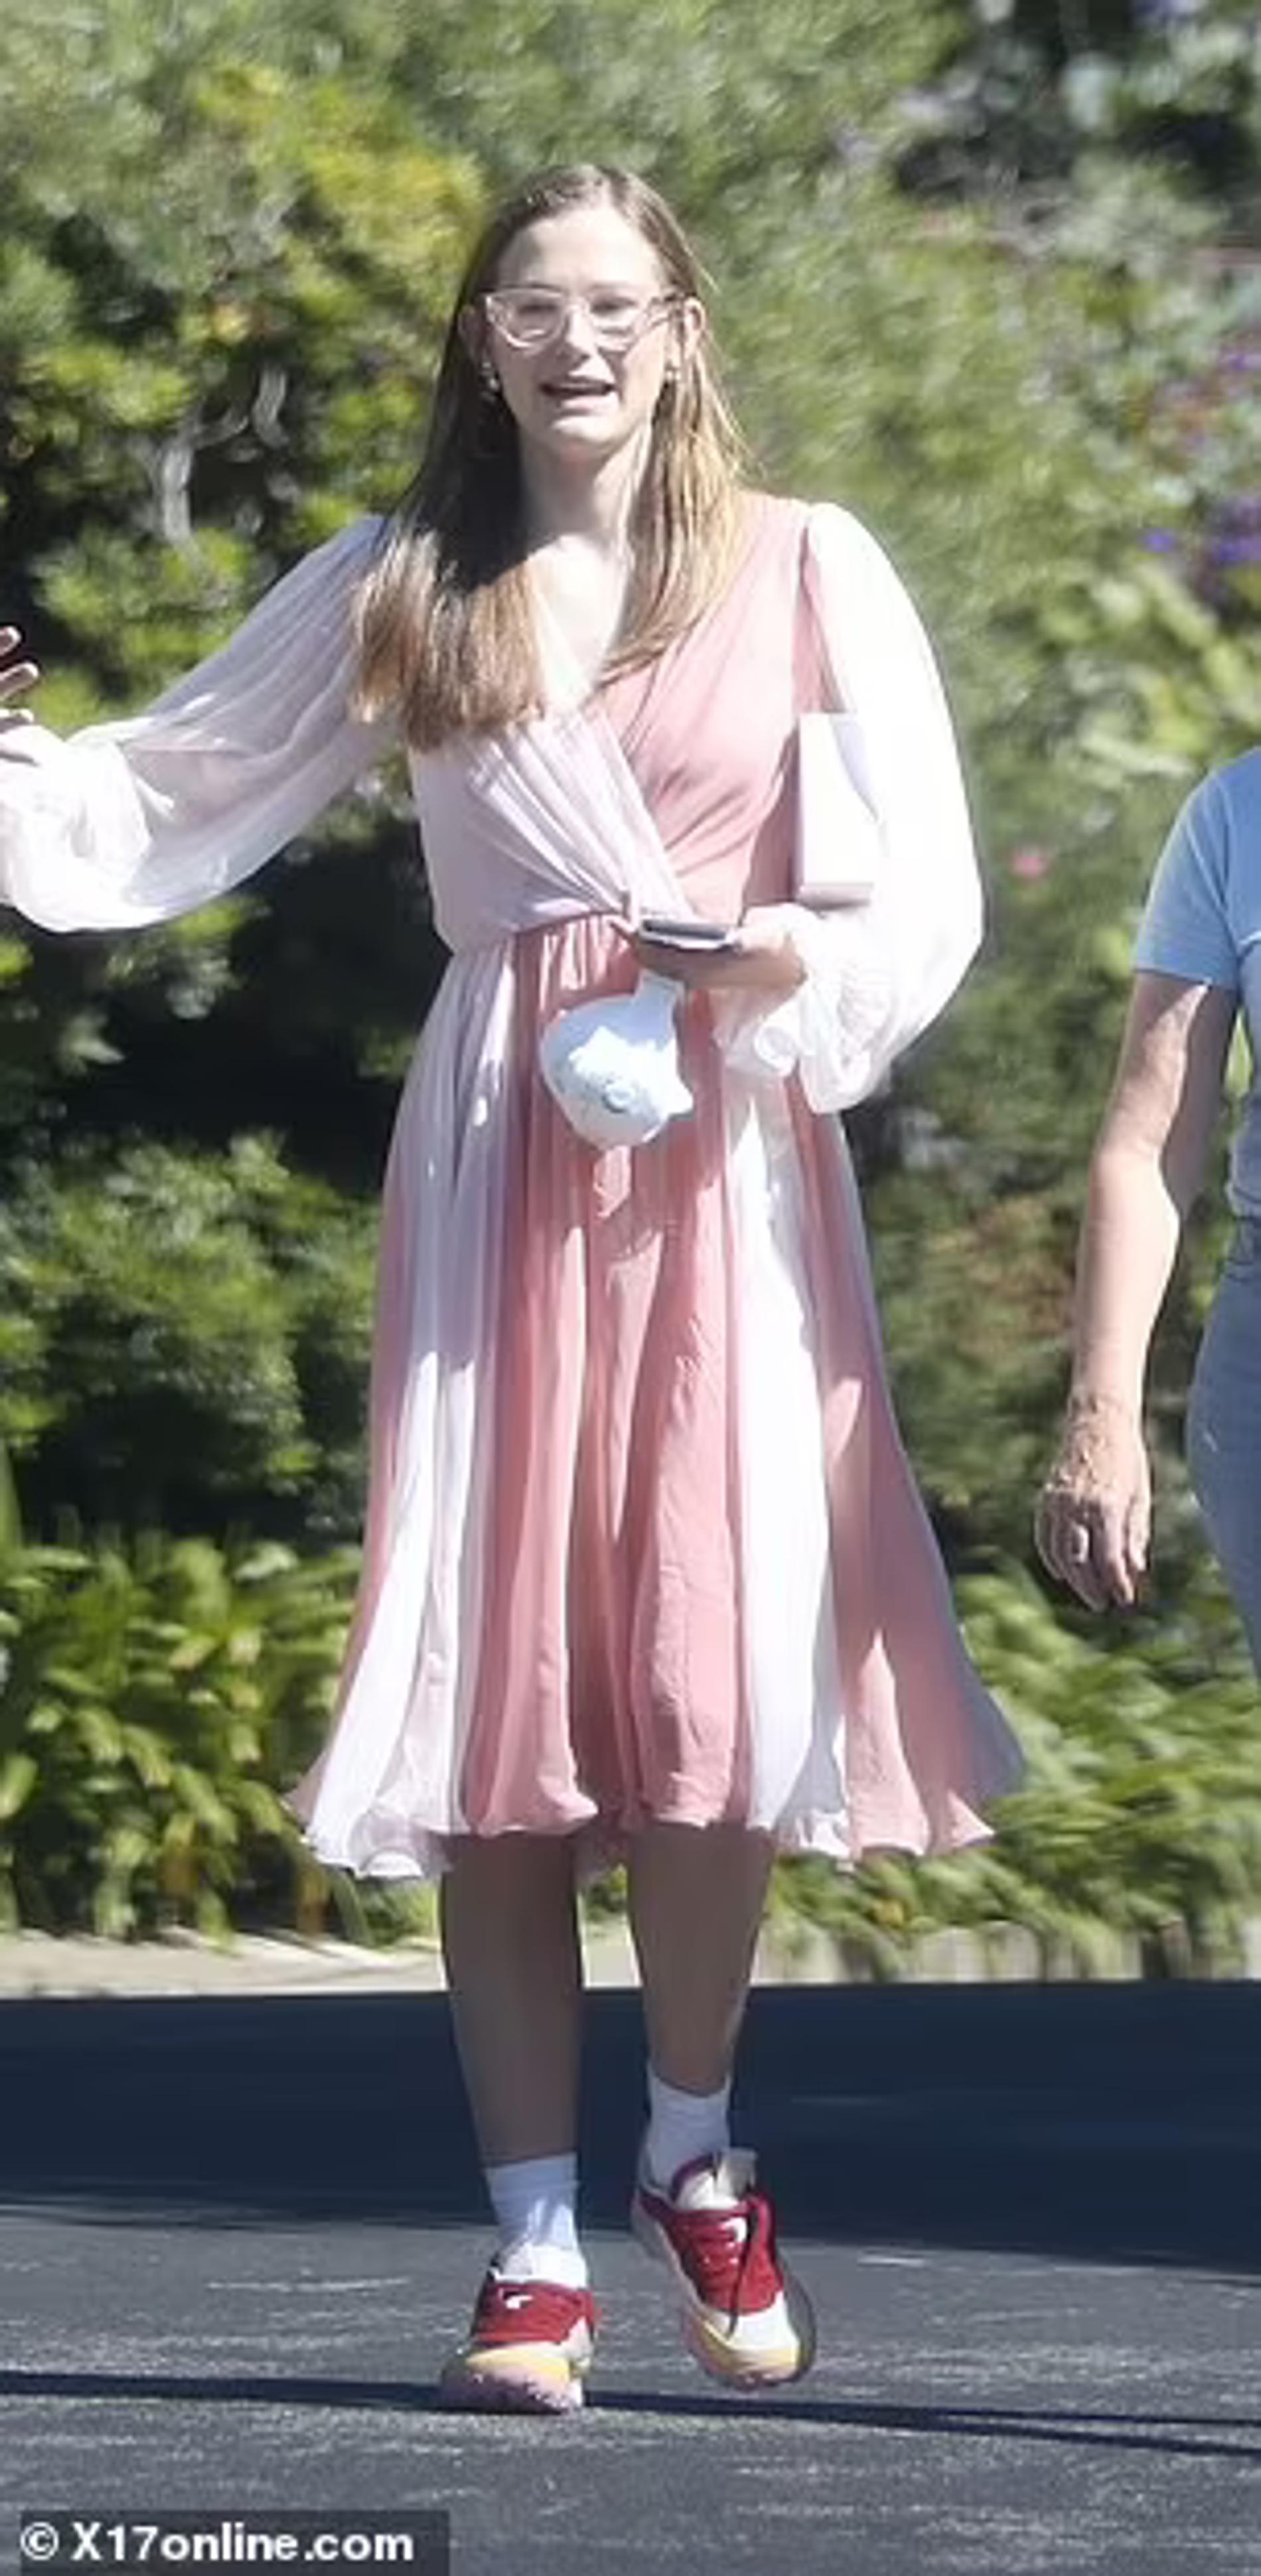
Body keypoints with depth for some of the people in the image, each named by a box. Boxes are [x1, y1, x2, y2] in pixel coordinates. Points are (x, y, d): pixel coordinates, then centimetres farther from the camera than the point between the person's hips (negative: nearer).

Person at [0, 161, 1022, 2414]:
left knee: (715, 1677, -8)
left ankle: (695, 2158, 17)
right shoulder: (397, 595, 9)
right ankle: (535, 2244, 4)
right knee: (500, 1691, -1)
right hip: (497, 1162, 1)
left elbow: (928, 896, 2)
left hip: (729, 1167, -1)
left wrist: (798, 960, -17)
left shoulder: (808, 575, 4)